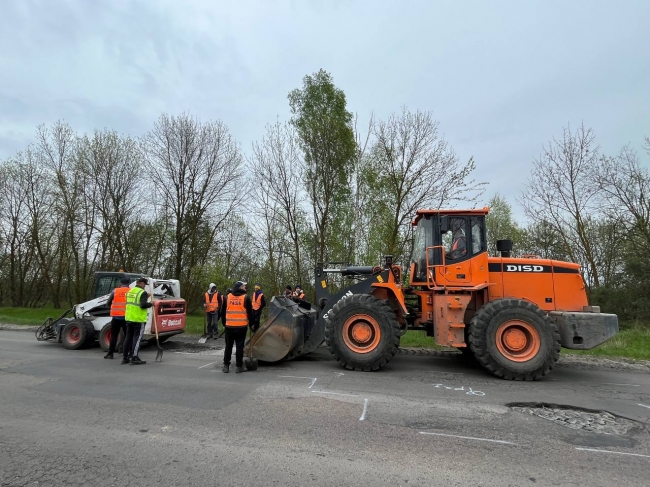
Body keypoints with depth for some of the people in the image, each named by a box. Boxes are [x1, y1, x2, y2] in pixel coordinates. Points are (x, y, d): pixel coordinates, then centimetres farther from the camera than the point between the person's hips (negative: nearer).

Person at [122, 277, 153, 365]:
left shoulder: (130, 291, 13)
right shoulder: (143, 292, -13)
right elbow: (143, 305, -23)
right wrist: (151, 304, -6)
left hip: (129, 318, 8)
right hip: (139, 319, -8)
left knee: (128, 337, 15)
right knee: (137, 338, -1)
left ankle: (125, 357, 21)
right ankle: (134, 358, 0)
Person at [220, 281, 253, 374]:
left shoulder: (227, 297, 7)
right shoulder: (246, 297, -3)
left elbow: (223, 312, 12)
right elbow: (250, 312, 1)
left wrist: (224, 323, 22)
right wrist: (251, 323, 14)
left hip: (229, 326, 3)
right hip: (241, 326, -3)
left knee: (228, 346, 13)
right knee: (240, 346, 4)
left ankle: (226, 366, 16)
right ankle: (239, 366, 8)